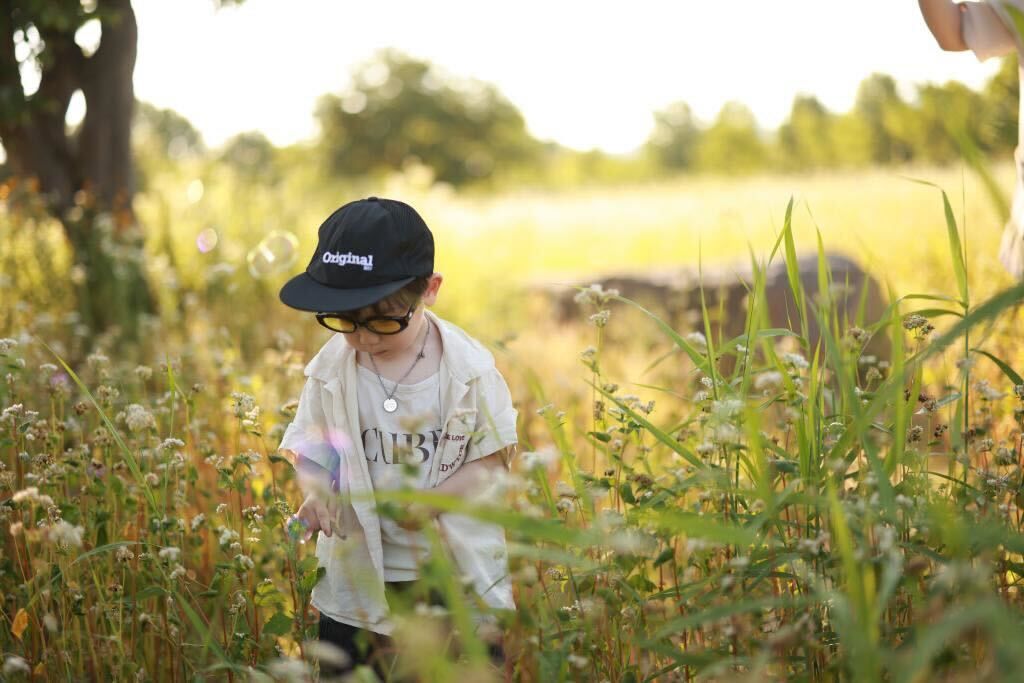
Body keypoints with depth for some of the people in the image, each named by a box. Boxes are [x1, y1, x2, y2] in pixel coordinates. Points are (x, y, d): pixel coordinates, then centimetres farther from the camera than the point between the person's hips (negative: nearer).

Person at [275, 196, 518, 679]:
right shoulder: (331, 368, -7)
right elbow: (309, 447, 2)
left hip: (458, 566, -2)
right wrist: (315, 491, -20)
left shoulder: (469, 368, -13)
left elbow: (493, 458, -8)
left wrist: (432, 499, -23)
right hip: (358, 573, 2)